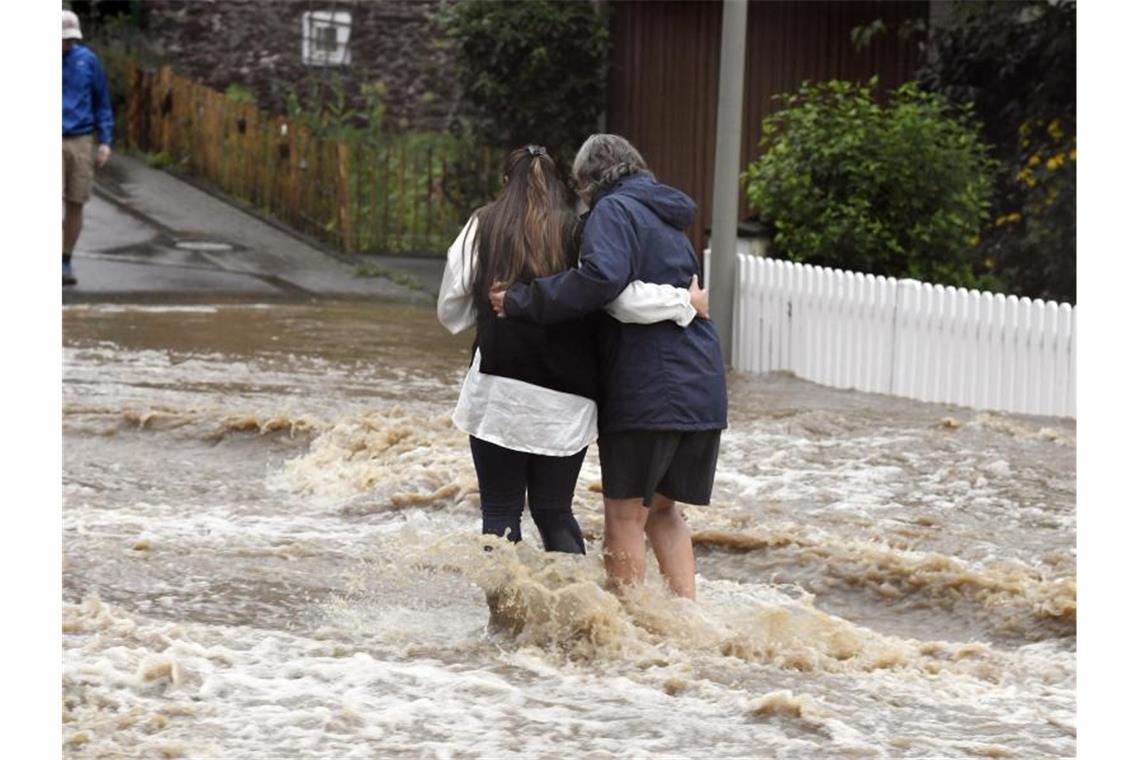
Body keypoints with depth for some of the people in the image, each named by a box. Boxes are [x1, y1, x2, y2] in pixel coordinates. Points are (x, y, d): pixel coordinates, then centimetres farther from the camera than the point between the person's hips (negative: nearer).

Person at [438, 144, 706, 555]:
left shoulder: (482, 228, 1)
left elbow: (450, 312, 4)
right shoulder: (576, 234, 0)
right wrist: (686, 301, 0)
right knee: (555, 512, 14)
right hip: (566, 402, 2)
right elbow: (622, 298, -13)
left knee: (501, 512, 4)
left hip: (499, 396, -1)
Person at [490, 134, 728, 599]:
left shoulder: (614, 211, -7)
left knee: (625, 513, 0)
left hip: (646, 388, -8)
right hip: (701, 386, 8)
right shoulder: (668, 221, 22)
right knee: (663, 508, 18)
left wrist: (523, 302, -20)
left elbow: (602, 278, -25)